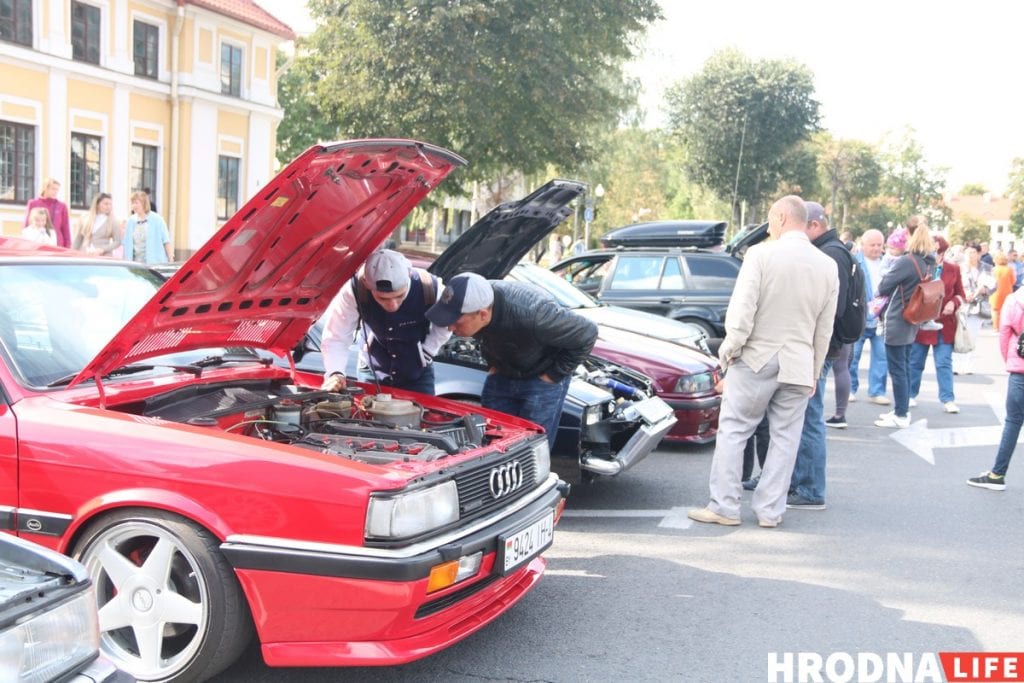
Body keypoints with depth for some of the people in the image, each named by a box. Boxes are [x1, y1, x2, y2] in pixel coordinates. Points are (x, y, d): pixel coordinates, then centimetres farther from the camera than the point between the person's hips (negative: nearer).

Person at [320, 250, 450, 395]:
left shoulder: (429, 289, -30)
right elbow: (335, 338, -23)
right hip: (372, 373, 0)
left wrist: (427, 352, -10)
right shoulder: (354, 291, -31)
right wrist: (335, 373, -38)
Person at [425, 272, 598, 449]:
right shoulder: (472, 302, -22)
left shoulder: (531, 315, -41)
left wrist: (553, 375, -19)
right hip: (502, 375, 6)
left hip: (541, 379, -6)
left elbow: (586, 334, -26)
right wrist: (492, 363, 1)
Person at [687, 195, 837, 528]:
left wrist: (730, 348, 0)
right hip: (798, 364, 4)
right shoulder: (828, 266, 5)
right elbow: (825, 329, 9)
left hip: (756, 358, -4)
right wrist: (814, 372, 16)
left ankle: (724, 506, 8)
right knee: (784, 438, 10)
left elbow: (742, 309, -14)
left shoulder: (761, 254, -10)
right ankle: (770, 510, 13)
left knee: (733, 431, 6)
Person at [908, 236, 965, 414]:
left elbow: (960, 294, 11)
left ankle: (948, 400, 5)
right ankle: (910, 395, 24)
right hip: (920, 323, 0)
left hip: (944, 324, 1)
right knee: (915, 362, 10)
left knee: (944, 363, 0)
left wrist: (954, 303, -9)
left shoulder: (953, 269, 2)